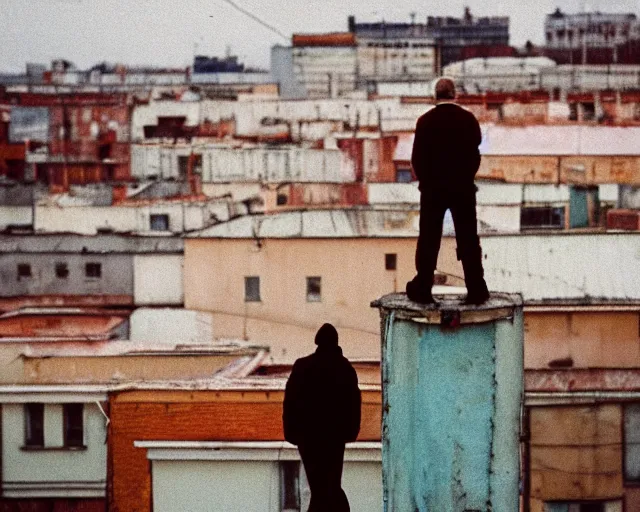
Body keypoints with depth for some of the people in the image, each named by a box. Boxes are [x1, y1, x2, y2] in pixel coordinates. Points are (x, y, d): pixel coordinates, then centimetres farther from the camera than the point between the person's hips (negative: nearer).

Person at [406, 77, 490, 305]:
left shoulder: (426, 121, -6)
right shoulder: (468, 119, -3)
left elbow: (417, 156, -5)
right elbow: (476, 153, 1)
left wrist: (424, 180, 9)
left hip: (432, 187, -1)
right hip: (463, 188, 1)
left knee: (428, 240, 4)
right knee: (468, 240, 5)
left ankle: (422, 289, 4)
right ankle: (476, 290, 4)